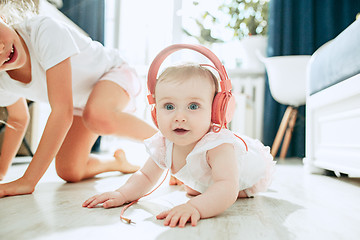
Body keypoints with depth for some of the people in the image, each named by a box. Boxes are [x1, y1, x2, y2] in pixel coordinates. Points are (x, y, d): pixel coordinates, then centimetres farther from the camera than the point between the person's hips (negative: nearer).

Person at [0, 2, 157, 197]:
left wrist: (27, 181, -38)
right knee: (69, 172, -5)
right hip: (79, 101, 7)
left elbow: (62, 111, -39)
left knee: (96, 116, -40)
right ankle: (119, 162, 25)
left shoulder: (44, 31, -35)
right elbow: (18, 119, 7)